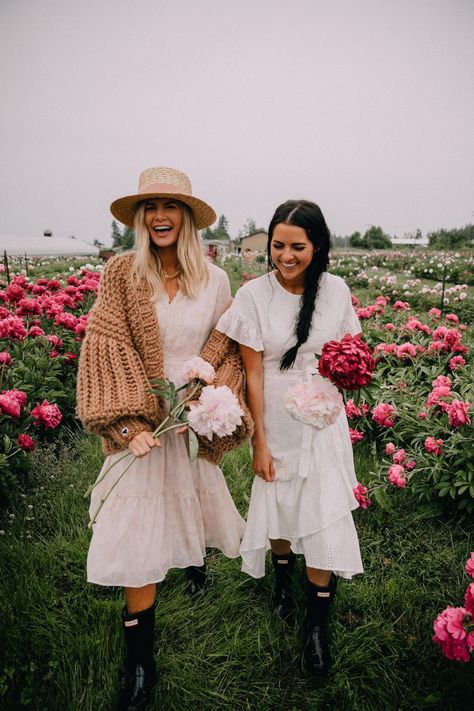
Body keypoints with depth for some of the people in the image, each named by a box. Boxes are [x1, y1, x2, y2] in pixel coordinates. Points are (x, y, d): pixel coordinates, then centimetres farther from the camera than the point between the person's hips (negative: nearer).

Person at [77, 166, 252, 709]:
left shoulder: (214, 280, -3)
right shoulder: (120, 274, -8)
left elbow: (227, 349, 4)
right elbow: (109, 350, -10)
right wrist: (128, 422, -19)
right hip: (140, 422, -1)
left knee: (192, 500, 21)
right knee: (138, 540, 2)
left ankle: (196, 557, 58)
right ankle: (140, 664, 20)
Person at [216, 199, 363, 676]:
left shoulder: (336, 290, -7)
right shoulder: (254, 294, -13)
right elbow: (253, 373, -11)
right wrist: (259, 441, -10)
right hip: (276, 423, 0)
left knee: (324, 517, 1)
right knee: (277, 507, 16)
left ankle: (317, 624, 21)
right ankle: (282, 581, 46)